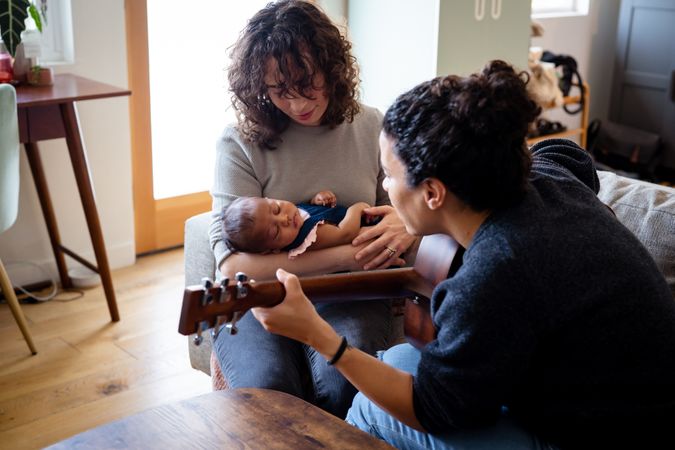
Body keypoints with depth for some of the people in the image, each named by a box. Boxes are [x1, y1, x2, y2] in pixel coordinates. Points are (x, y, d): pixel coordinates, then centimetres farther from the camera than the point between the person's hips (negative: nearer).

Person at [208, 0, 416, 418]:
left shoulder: (371, 127, 2)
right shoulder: (240, 144, -6)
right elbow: (232, 264, -14)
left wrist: (408, 225, -13)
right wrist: (341, 256, -21)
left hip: (348, 295, 1)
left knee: (341, 384, -29)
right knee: (268, 389, -30)